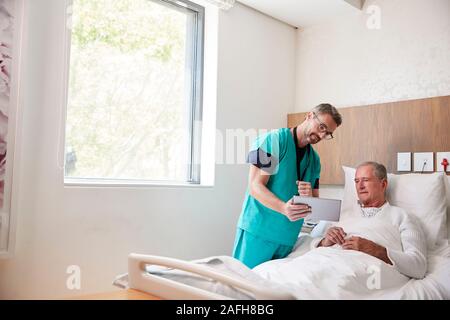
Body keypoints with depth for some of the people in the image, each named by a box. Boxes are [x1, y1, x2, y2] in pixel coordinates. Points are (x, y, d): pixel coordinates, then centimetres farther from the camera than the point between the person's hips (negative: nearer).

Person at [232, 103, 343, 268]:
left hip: (289, 237, 6)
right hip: (258, 230, -5)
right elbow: (255, 186, -13)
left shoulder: (315, 160, 13)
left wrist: (310, 196, -9)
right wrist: (283, 208, -30)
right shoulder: (273, 140, -6)